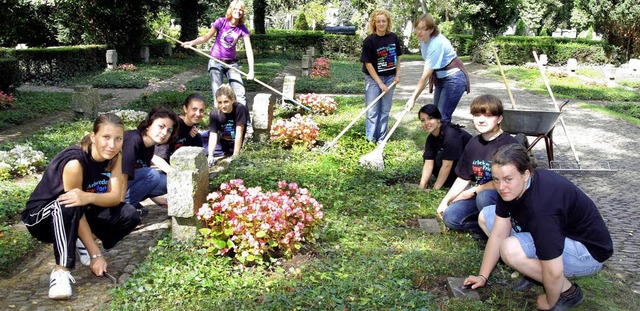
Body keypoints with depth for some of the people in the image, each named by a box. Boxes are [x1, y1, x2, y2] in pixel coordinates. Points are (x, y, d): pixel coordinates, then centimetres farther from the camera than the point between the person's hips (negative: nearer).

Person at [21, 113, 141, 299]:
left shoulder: (114, 156, -12)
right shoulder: (75, 162, -31)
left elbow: (116, 196, -22)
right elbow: (75, 210, -28)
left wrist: (88, 197, -44)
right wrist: (96, 255, -27)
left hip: (83, 213, 6)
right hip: (42, 216, -6)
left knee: (130, 216, -13)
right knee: (68, 206, -39)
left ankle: (83, 243, 10)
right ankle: (61, 270, -29)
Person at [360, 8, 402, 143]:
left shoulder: (393, 38, -3)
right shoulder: (369, 40, -15)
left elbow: (397, 57, 11)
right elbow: (368, 63, -14)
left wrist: (397, 75, 1)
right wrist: (380, 83, -15)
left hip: (389, 77, 4)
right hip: (373, 77, -4)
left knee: (385, 109, 8)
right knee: (373, 110, -1)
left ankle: (381, 138, 17)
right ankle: (370, 139, 10)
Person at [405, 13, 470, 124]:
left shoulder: (436, 45, -29)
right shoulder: (424, 39, -3)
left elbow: (425, 75, -30)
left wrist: (413, 98, -28)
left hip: (454, 79, -9)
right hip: (441, 79, 9)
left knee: (443, 117, -13)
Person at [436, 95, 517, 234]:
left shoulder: (509, 144, -17)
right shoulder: (473, 143, 5)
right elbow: (463, 178, 12)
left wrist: (471, 192, -14)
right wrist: (445, 200, 5)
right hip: (478, 194, 6)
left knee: (484, 197, -38)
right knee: (449, 217, -14)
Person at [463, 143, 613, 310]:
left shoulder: (541, 206, -38)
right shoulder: (510, 188, -12)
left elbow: (553, 272, -33)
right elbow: (498, 234, -4)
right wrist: (482, 276, -3)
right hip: (560, 233, 9)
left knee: (511, 249, -32)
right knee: (486, 217, 3)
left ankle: (567, 291, -10)